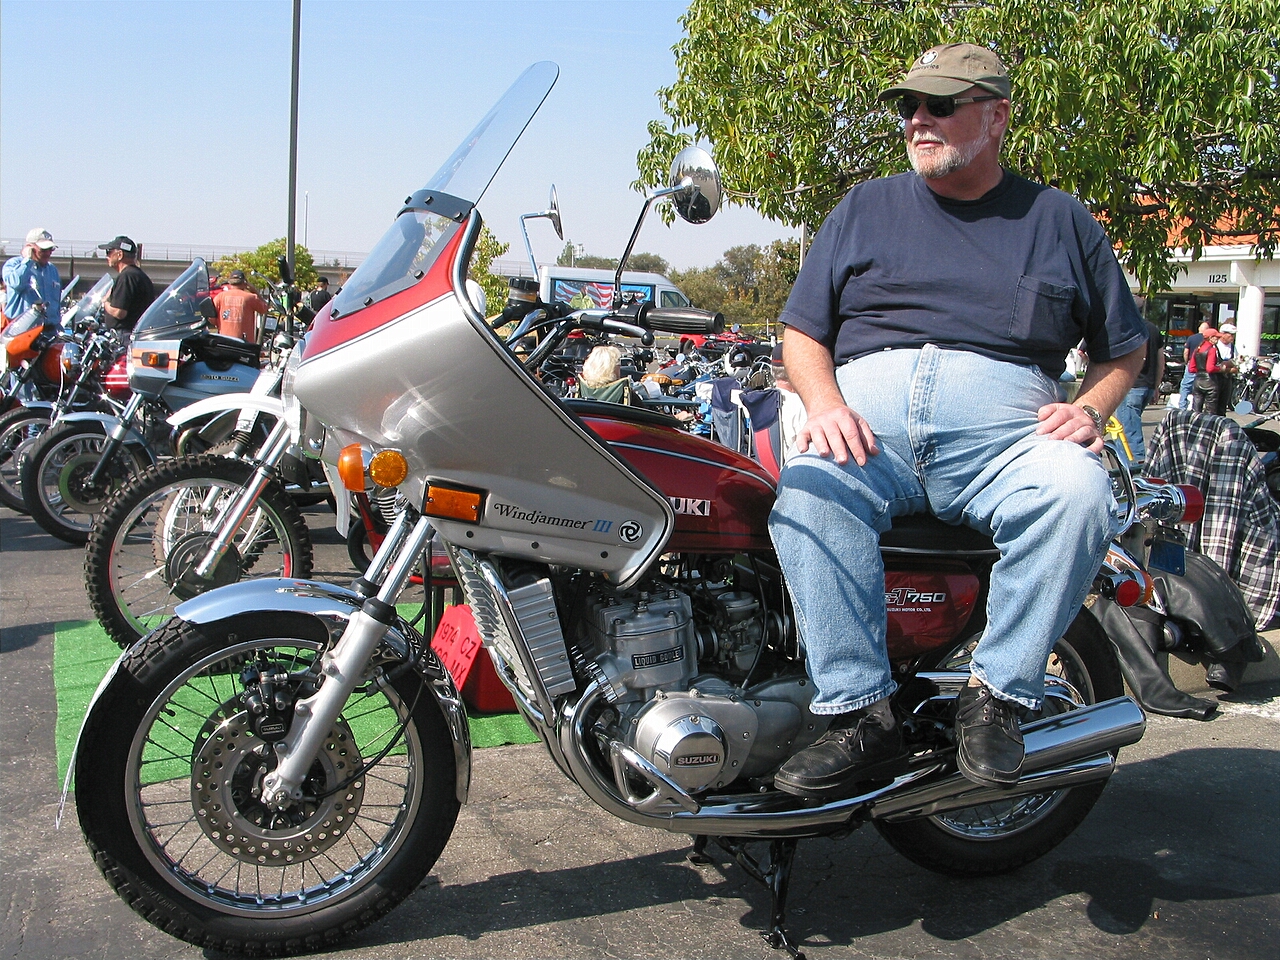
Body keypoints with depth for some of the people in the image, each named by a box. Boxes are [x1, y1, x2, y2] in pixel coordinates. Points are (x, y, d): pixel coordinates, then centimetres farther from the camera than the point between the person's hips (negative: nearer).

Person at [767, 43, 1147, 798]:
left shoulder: (1060, 220, 18)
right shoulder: (865, 208, 20)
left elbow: (1126, 345, 21)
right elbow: (802, 331, 17)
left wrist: (1089, 410, -1)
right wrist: (825, 403, -4)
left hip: (1002, 427, 0)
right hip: (868, 421, 1)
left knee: (1079, 494, -33)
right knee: (808, 497, -33)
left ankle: (998, 694, -19)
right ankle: (862, 715, -27)